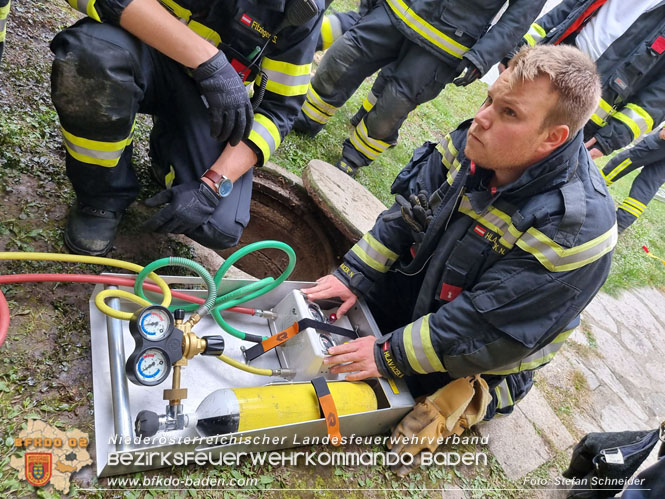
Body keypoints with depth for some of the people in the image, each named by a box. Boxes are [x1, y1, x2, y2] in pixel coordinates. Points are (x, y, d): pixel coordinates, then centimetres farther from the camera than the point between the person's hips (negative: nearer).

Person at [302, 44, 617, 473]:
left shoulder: (576, 228, -35)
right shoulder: (477, 143, -18)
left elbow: (486, 334, -31)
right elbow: (408, 210, -5)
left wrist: (390, 355, -25)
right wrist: (355, 275, -9)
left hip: (474, 358, -5)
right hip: (412, 288, 6)